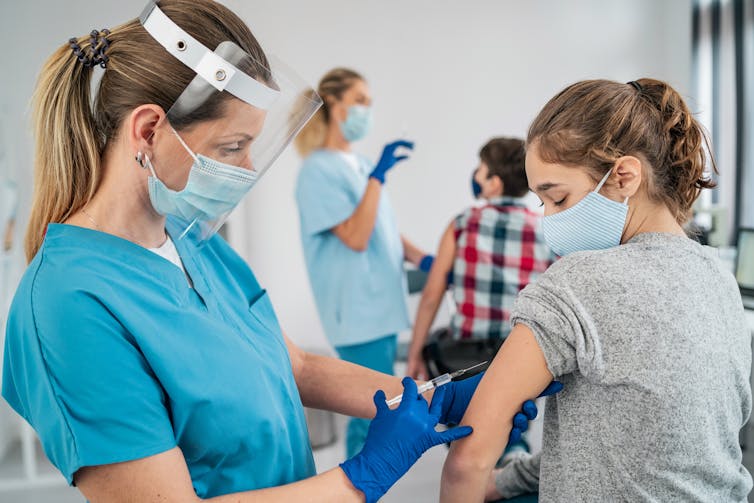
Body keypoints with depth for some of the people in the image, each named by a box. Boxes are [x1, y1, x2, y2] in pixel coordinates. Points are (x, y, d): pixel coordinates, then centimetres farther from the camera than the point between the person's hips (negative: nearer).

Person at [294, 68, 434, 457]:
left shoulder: (360, 165, 13)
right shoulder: (319, 170, -11)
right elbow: (355, 237, -20)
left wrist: (422, 259, 2)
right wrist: (378, 175, -21)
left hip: (382, 304, 8)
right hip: (357, 310, -8)